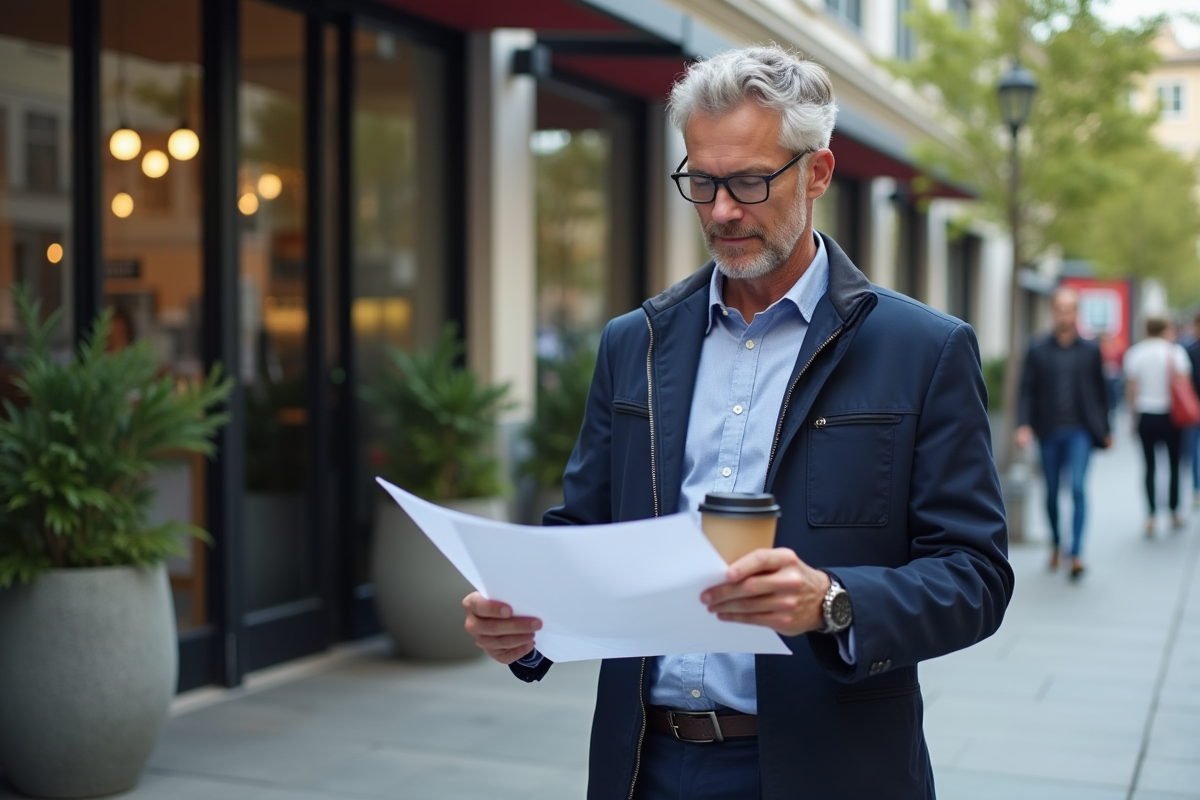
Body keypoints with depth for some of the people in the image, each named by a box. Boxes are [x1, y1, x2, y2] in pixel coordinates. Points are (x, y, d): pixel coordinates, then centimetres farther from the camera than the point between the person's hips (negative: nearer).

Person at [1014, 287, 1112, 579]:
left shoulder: (1091, 350, 5)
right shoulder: (1038, 350, 4)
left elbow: (1100, 391, 10)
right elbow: (1027, 391, 2)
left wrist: (1105, 430, 12)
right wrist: (1024, 425, -12)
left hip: (1080, 431, -1)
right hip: (1049, 432, 1)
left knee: (1078, 487, -15)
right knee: (1051, 492, 10)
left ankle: (1076, 554, -16)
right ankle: (1056, 544, 31)